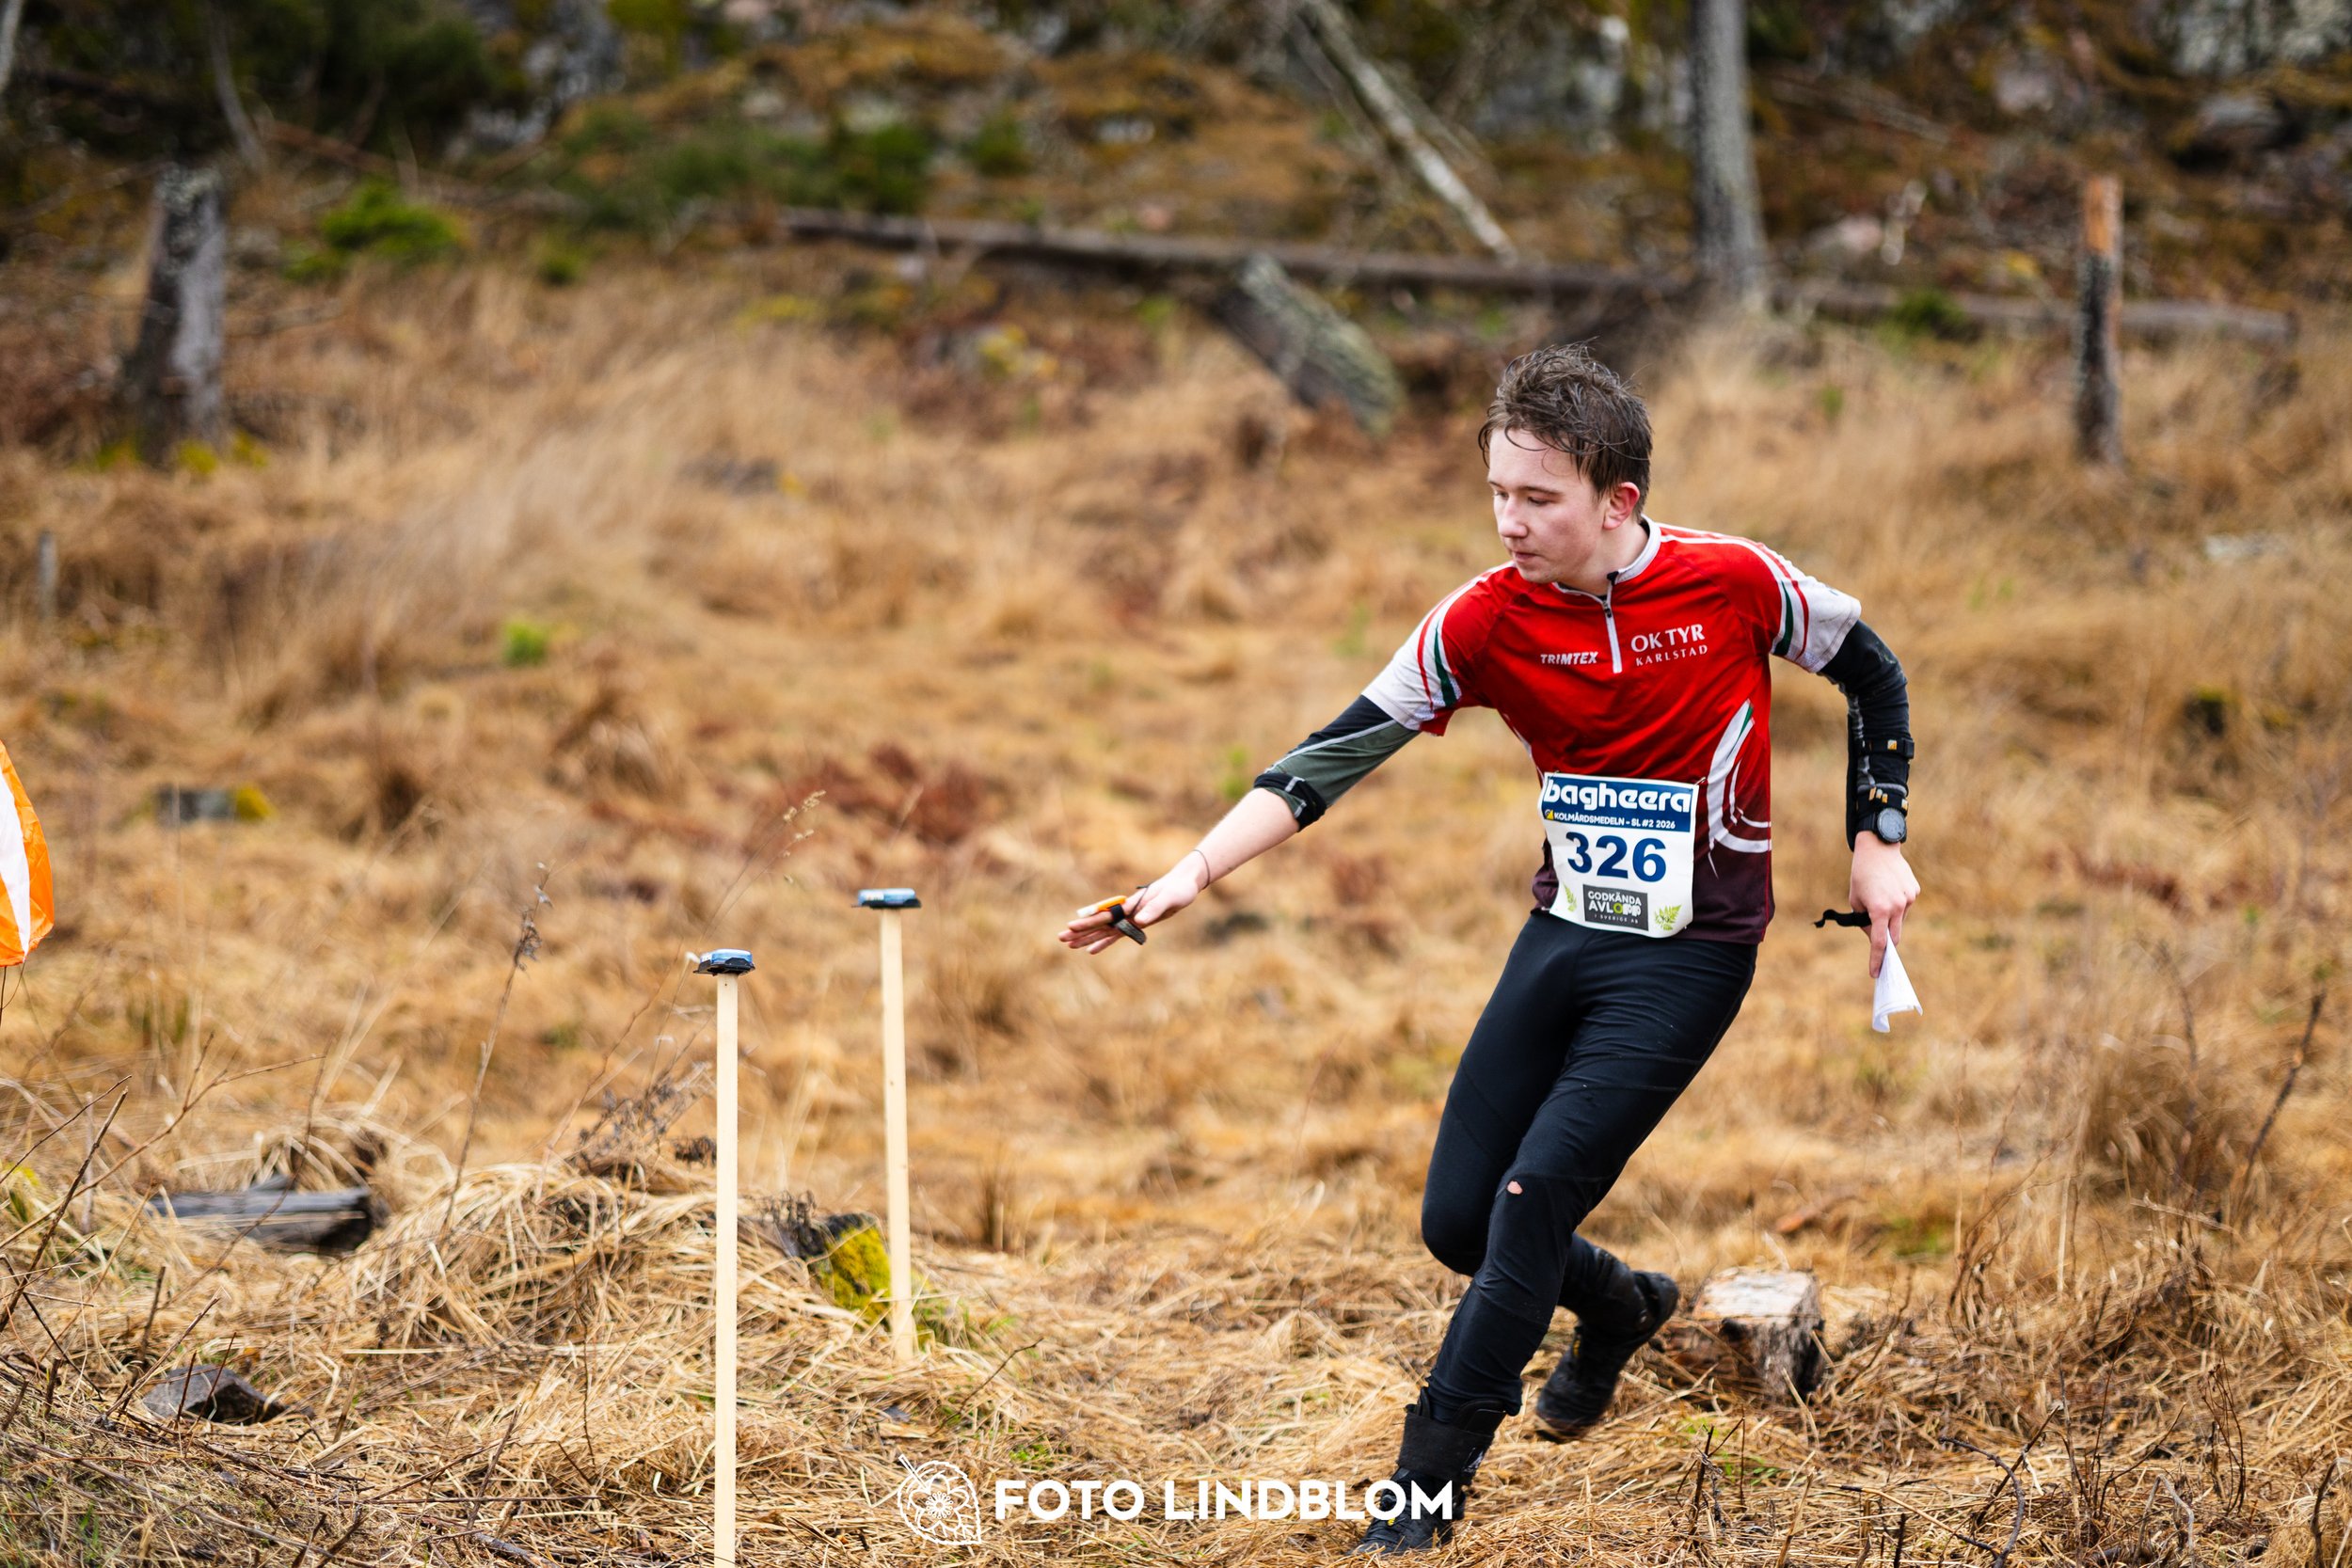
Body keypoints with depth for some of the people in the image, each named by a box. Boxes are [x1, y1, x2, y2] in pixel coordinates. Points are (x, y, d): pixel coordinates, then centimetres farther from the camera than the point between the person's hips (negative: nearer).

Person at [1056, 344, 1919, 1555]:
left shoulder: (1733, 581, -14)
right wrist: (1191, 876, -22)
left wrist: (1878, 844, -2)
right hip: (1561, 937, 4)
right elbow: (1336, 755, -12)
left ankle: (1428, 1484, -2)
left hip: (1689, 955, -4)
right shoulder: (1487, 616, -9)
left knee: (1537, 1191, -15)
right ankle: (1619, 1308, 38)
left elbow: (1873, 673, 4)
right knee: (1458, 1219, 5)